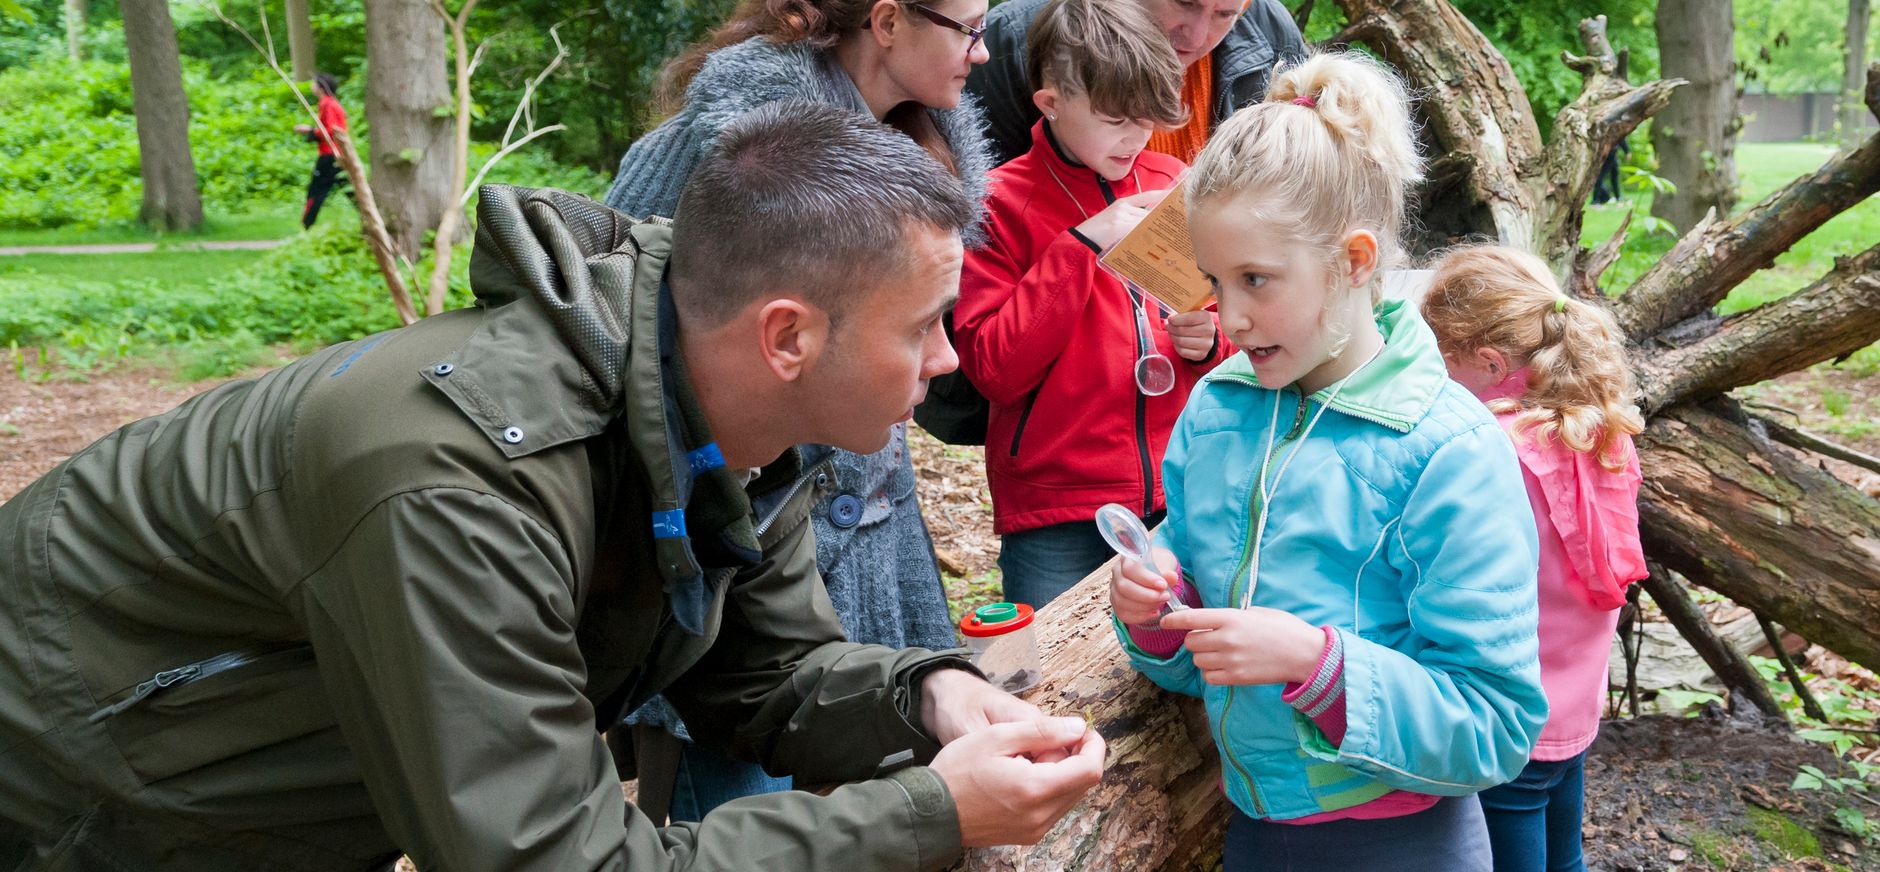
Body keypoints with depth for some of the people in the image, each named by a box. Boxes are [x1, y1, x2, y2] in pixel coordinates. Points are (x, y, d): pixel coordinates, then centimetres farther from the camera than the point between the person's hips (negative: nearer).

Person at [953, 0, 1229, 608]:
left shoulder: (1173, 184, 8)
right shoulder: (1003, 202, -5)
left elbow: (1230, 321, 18)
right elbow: (991, 368, -13)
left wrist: (1208, 341, -6)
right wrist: (1080, 248, -17)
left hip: (1181, 501, 4)